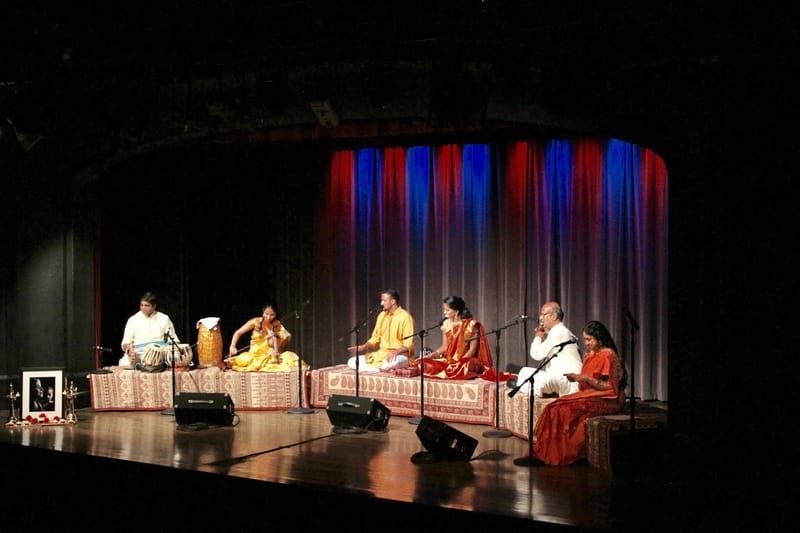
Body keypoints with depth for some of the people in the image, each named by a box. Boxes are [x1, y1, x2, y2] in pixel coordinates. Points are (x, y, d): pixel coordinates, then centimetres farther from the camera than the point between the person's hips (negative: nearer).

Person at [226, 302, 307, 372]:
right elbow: (238, 333, -1)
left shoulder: (277, 327, -2)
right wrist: (232, 346, -15)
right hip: (253, 356, 0)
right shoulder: (256, 322, -4)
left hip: (269, 357, 0)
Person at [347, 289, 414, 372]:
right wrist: (363, 347, -1)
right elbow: (376, 337, 17)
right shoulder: (382, 315, 11)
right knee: (351, 362, -6)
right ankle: (383, 370, -18)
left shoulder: (405, 317, -10)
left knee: (393, 363, -44)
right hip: (382, 355, 7)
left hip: (400, 356, -7)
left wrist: (396, 352, -31)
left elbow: (408, 345, -14)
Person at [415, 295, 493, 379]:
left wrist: (458, 363, -18)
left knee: (461, 369, -39)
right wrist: (428, 356, -4)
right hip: (449, 360, 6)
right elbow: (445, 347, 8)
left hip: (468, 361, -6)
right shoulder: (447, 324, 6)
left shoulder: (471, 324, -10)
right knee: (425, 363, -17)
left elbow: (472, 349, -11)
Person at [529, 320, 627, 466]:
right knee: (554, 407, -13)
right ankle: (542, 453, -20)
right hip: (589, 394, 8)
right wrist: (577, 377, 1)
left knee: (567, 409, -26)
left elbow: (610, 387, -14)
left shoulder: (608, 355, -10)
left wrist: (586, 379, -19)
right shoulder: (590, 354, 17)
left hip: (607, 400, -8)